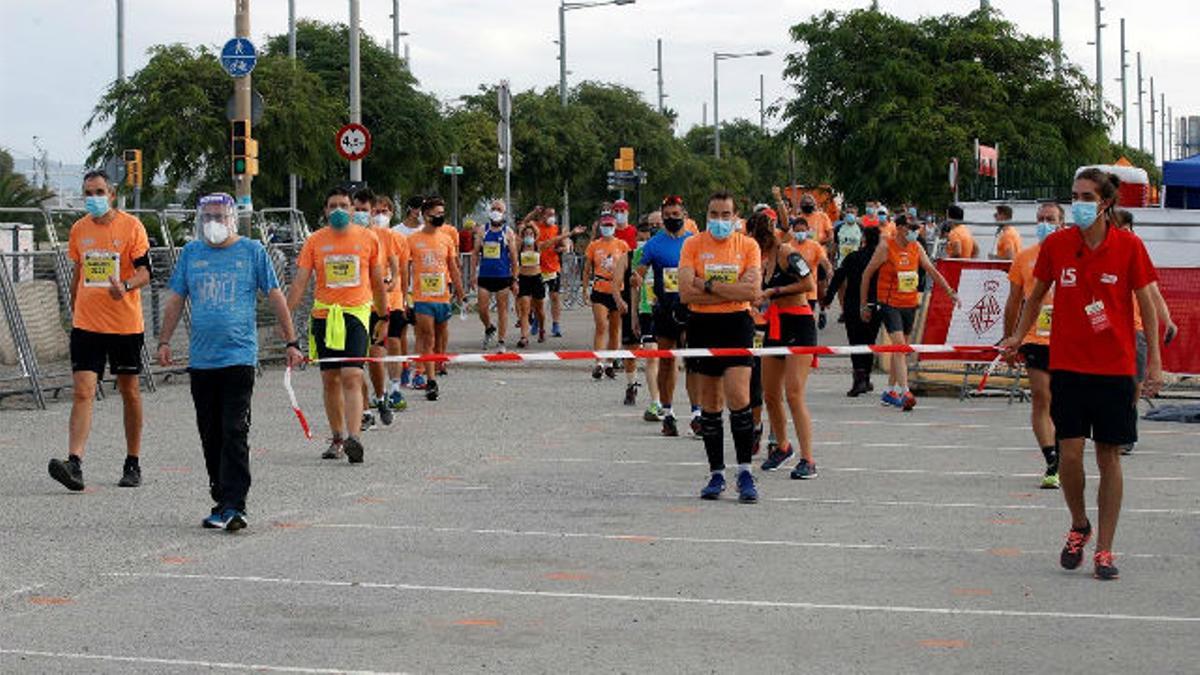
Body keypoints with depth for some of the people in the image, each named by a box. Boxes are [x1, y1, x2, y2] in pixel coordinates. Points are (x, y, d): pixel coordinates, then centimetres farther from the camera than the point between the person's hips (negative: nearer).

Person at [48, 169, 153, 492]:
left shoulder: (131, 226, -5)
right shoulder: (79, 229, 8)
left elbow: (145, 272, -9)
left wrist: (125, 286, -29)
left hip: (125, 323, -2)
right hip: (87, 325, 2)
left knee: (129, 392, 9)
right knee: (83, 392, -10)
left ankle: (133, 464, 21)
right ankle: (74, 463, -20)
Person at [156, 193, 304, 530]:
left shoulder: (252, 251, 2)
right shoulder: (190, 253, 11)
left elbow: (275, 297, 4)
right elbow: (176, 299, 16)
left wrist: (291, 342, 2)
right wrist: (164, 341, 9)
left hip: (239, 358, -4)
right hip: (200, 360, 4)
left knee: (234, 433, -10)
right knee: (210, 436, 9)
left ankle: (233, 505, -10)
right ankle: (222, 502, 19)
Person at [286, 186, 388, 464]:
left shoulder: (368, 239, 4)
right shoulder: (315, 241, 4)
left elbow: (377, 282, 13)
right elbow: (299, 283, 1)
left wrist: (383, 318, 17)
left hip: (356, 314, -2)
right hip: (324, 315, 2)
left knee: (352, 377, -15)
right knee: (330, 379, 8)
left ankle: (354, 437, -23)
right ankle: (338, 438, 20)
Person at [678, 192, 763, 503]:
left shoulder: (748, 246, 2)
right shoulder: (693, 245, 3)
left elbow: (752, 291, -11)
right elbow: (686, 292, -9)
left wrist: (709, 285, -12)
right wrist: (732, 292, -10)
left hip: (737, 325, -1)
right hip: (702, 325, 1)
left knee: (738, 397, -13)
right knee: (710, 402, 7)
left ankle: (745, 472, -5)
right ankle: (716, 474, 15)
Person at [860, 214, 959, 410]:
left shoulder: (917, 247, 7)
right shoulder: (885, 247, -8)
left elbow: (931, 270, 13)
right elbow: (867, 274, -2)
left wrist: (950, 291, 5)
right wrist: (864, 305, -1)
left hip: (910, 304, 6)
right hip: (890, 304, -6)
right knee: (899, 344, -17)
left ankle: (890, 391, 23)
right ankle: (904, 393, -24)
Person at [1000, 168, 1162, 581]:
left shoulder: (1129, 247, -5)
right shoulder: (1056, 244, 0)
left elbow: (1147, 305, 0)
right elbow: (1037, 294, 16)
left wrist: (1154, 361, -4)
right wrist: (1018, 336, 13)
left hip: (1115, 367, -1)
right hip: (1067, 364, 1)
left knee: (1109, 456, 2)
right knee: (1069, 452, -5)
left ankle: (1104, 549, 11)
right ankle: (1079, 527, 21)